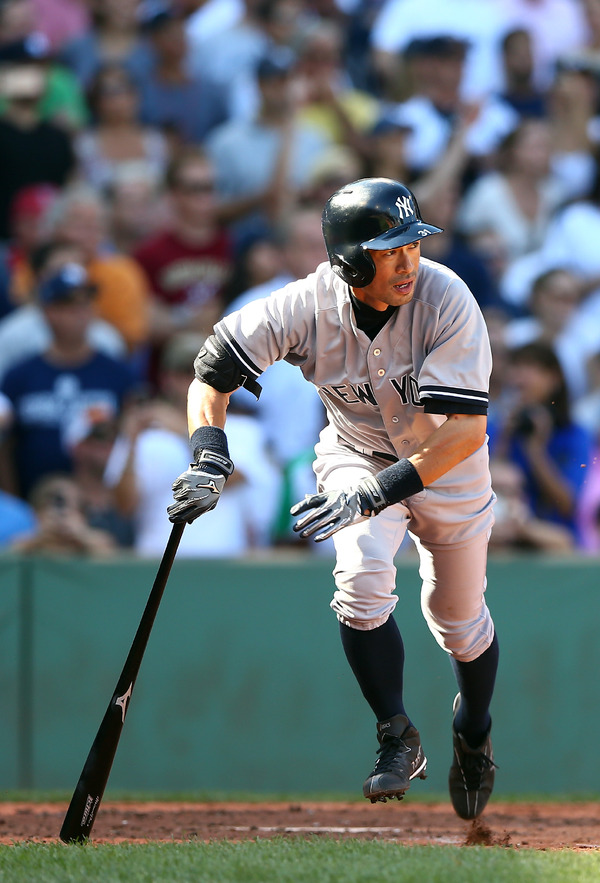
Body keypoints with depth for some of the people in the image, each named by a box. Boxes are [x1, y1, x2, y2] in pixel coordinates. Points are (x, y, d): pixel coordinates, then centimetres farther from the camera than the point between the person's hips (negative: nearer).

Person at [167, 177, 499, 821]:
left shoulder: (445, 300, -35)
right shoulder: (308, 305, -29)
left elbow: (467, 428, -40)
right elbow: (213, 369, -16)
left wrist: (380, 491, -48)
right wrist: (209, 457, -32)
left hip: (445, 460, -1)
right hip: (356, 451, 1)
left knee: (459, 620, 10)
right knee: (362, 579, -25)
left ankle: (474, 735, 41)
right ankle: (397, 740, -8)